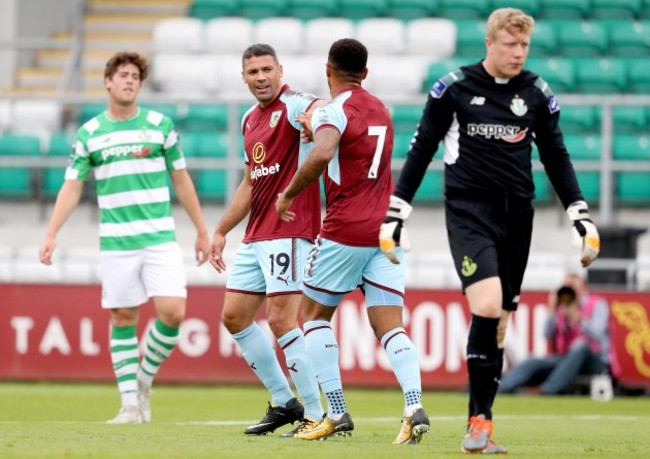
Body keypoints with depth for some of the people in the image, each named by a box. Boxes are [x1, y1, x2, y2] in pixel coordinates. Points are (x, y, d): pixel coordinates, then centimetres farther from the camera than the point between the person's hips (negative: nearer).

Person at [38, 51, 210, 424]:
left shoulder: (160, 125, 4)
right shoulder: (89, 133, 5)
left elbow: (181, 180, 10)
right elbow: (72, 187, 7)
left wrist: (202, 231, 10)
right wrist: (51, 235, -4)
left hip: (160, 238, 0)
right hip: (116, 242, 0)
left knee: (173, 312, -12)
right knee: (123, 318, 1)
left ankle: (145, 378, 11)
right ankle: (131, 403, 8)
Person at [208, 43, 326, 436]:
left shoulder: (292, 106, -10)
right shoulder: (250, 120, 17)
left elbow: (322, 109, -34)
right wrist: (221, 232, 27)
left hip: (289, 232, -9)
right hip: (255, 237, 9)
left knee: (281, 319, -14)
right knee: (234, 316, 10)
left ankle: (317, 414, -6)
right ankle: (284, 402, 19)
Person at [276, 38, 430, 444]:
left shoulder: (335, 110, -9)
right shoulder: (380, 109, 14)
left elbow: (321, 155, -29)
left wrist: (289, 195, -17)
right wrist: (315, 123, 26)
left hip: (346, 229, -6)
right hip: (387, 228, 6)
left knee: (315, 313, 11)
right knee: (389, 324, 1)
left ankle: (337, 414, 4)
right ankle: (415, 407, -22)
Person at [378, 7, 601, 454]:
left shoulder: (538, 94, 6)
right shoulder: (454, 88, -2)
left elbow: (557, 159, 15)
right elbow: (421, 150, 4)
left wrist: (582, 218, 9)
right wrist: (395, 213, 2)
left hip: (517, 215, 4)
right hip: (469, 211, -4)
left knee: (497, 324, 4)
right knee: (487, 305, -22)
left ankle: (479, 428, 12)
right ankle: (480, 419, -14)